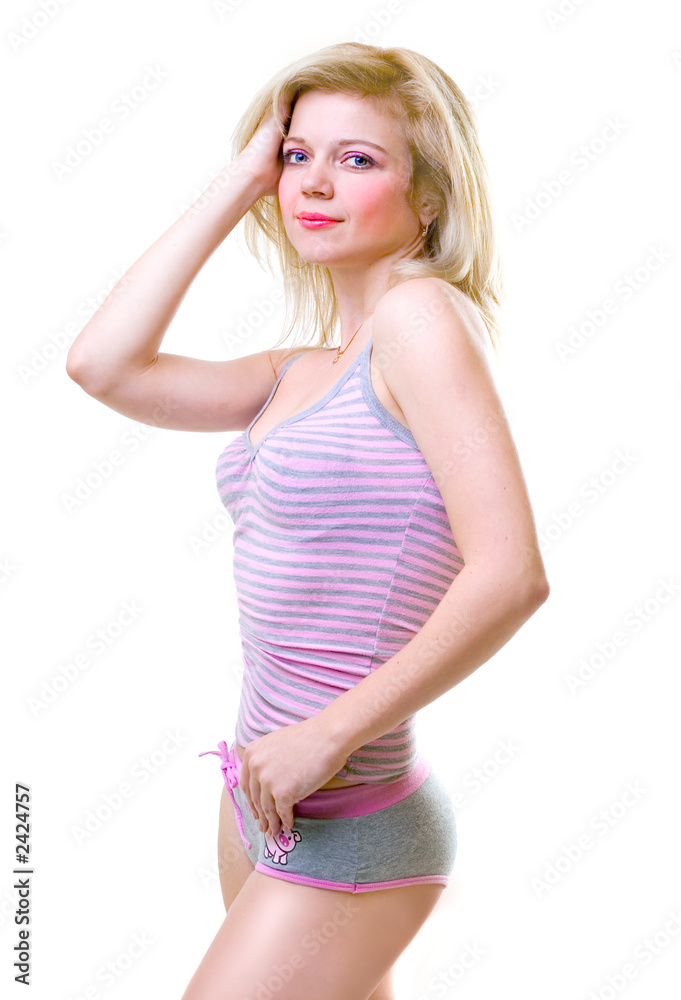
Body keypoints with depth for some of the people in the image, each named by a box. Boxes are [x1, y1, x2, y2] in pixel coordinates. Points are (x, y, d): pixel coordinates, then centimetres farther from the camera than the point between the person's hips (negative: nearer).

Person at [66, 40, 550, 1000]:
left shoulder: (423, 312, -15)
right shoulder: (298, 372, 8)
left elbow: (510, 576, -23)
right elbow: (104, 365, 0)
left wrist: (330, 734, -18)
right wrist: (237, 185, 3)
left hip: (348, 828, -8)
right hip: (268, 796, 8)